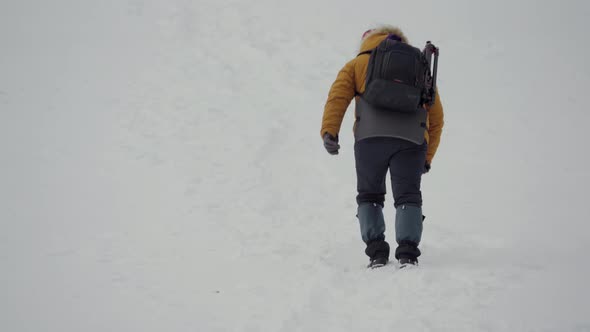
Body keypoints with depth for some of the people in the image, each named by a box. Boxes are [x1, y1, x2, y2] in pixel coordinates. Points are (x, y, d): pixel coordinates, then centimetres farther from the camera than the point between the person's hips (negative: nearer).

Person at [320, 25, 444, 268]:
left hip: (370, 137, -1)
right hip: (412, 139, 1)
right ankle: (408, 252, -14)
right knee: (408, 197, 6)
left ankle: (376, 250, -1)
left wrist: (329, 132, -4)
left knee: (369, 196, 14)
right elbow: (436, 116, 28)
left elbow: (338, 96, 6)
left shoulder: (359, 63, 25)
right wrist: (428, 156, 32)